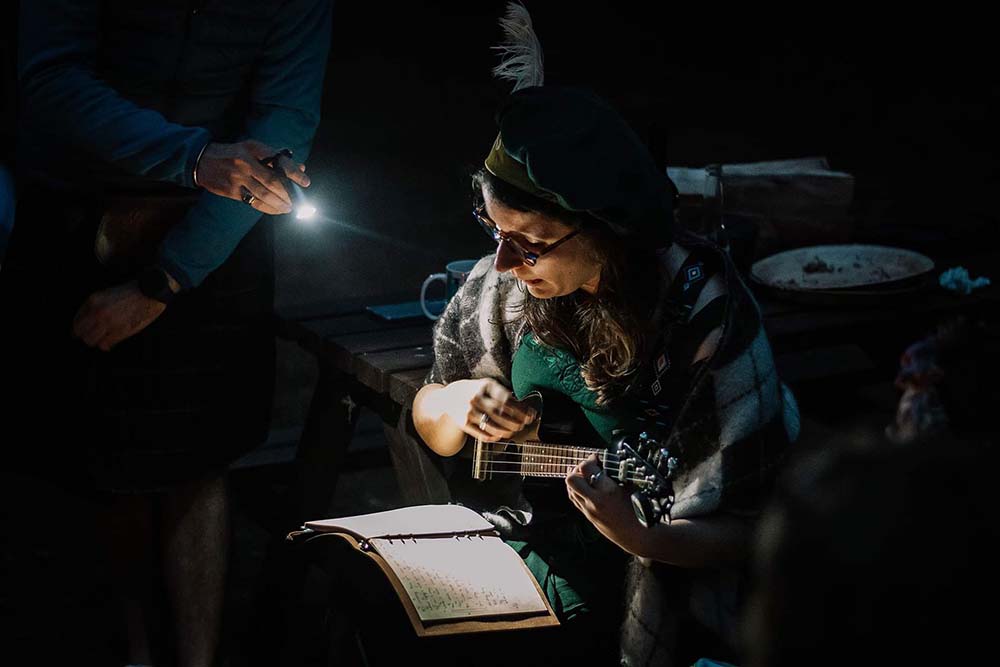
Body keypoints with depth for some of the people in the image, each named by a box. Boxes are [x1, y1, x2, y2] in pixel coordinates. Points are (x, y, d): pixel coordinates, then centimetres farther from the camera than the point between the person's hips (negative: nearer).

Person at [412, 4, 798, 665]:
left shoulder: (709, 316, -20)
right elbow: (428, 417, 12)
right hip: (508, 537, 6)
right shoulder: (507, 280, -4)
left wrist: (638, 537, -32)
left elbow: (755, 526, -14)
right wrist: (461, 403, -11)